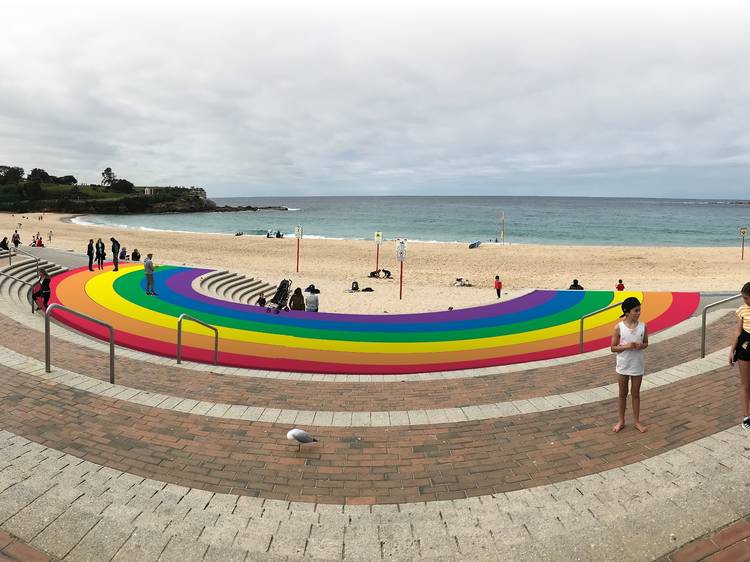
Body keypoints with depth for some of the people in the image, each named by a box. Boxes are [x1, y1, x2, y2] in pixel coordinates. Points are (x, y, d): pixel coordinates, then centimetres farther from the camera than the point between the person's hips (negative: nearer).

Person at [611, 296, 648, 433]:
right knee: (623, 394, 12)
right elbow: (613, 348, -7)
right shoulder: (619, 327, -12)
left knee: (636, 393, 13)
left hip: (638, 366, 1)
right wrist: (626, 346, -24)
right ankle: (621, 421, 25)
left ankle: (636, 420, 27)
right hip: (623, 366, -1)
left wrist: (641, 346, -15)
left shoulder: (643, 326, -6)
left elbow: (646, 343, 8)